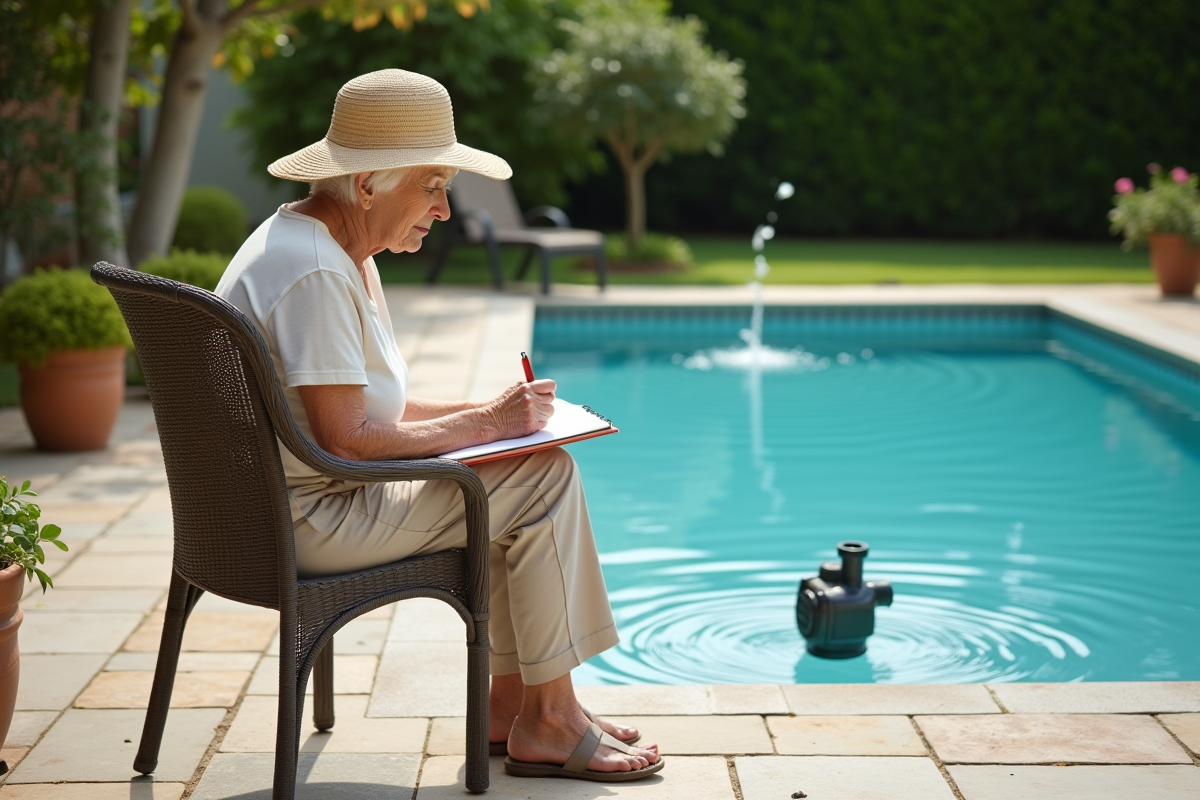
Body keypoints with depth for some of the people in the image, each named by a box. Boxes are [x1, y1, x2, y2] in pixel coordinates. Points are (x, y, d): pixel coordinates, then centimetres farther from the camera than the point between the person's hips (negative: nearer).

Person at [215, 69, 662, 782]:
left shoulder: (342, 255, 13)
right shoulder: (312, 272, -21)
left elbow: (373, 404, 15)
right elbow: (346, 438, -24)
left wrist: (489, 411, 2)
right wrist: (486, 423, -15)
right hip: (310, 521, -10)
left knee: (527, 467, 12)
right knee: (546, 476, -11)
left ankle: (510, 703, 15)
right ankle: (547, 723, 0)